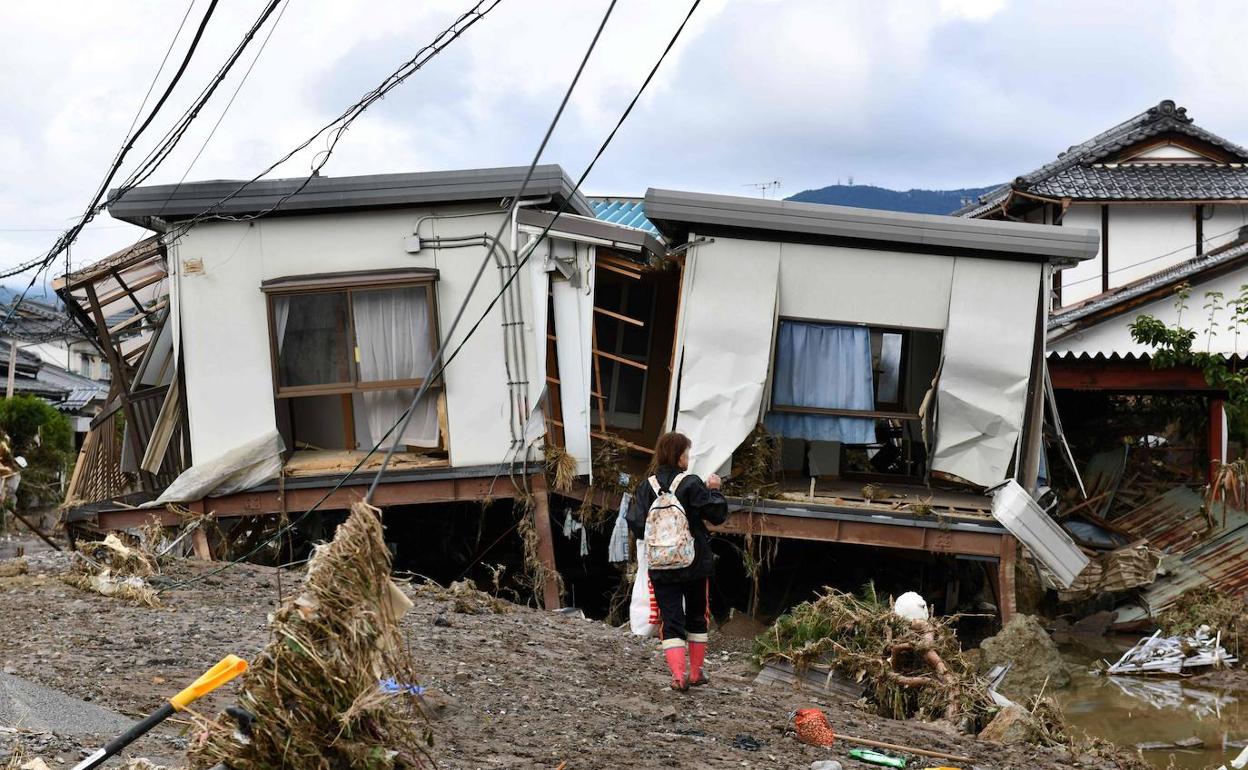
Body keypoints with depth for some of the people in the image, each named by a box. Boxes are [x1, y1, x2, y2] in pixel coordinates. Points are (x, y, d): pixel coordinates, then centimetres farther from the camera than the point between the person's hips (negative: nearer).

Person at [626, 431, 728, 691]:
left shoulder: (646, 487, -4)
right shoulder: (692, 484, -12)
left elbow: (636, 525, -6)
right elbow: (717, 514, -7)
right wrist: (714, 490, 8)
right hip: (695, 563, -1)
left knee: (671, 620, 3)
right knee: (697, 617, 17)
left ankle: (678, 676, -11)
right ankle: (696, 672, 24)